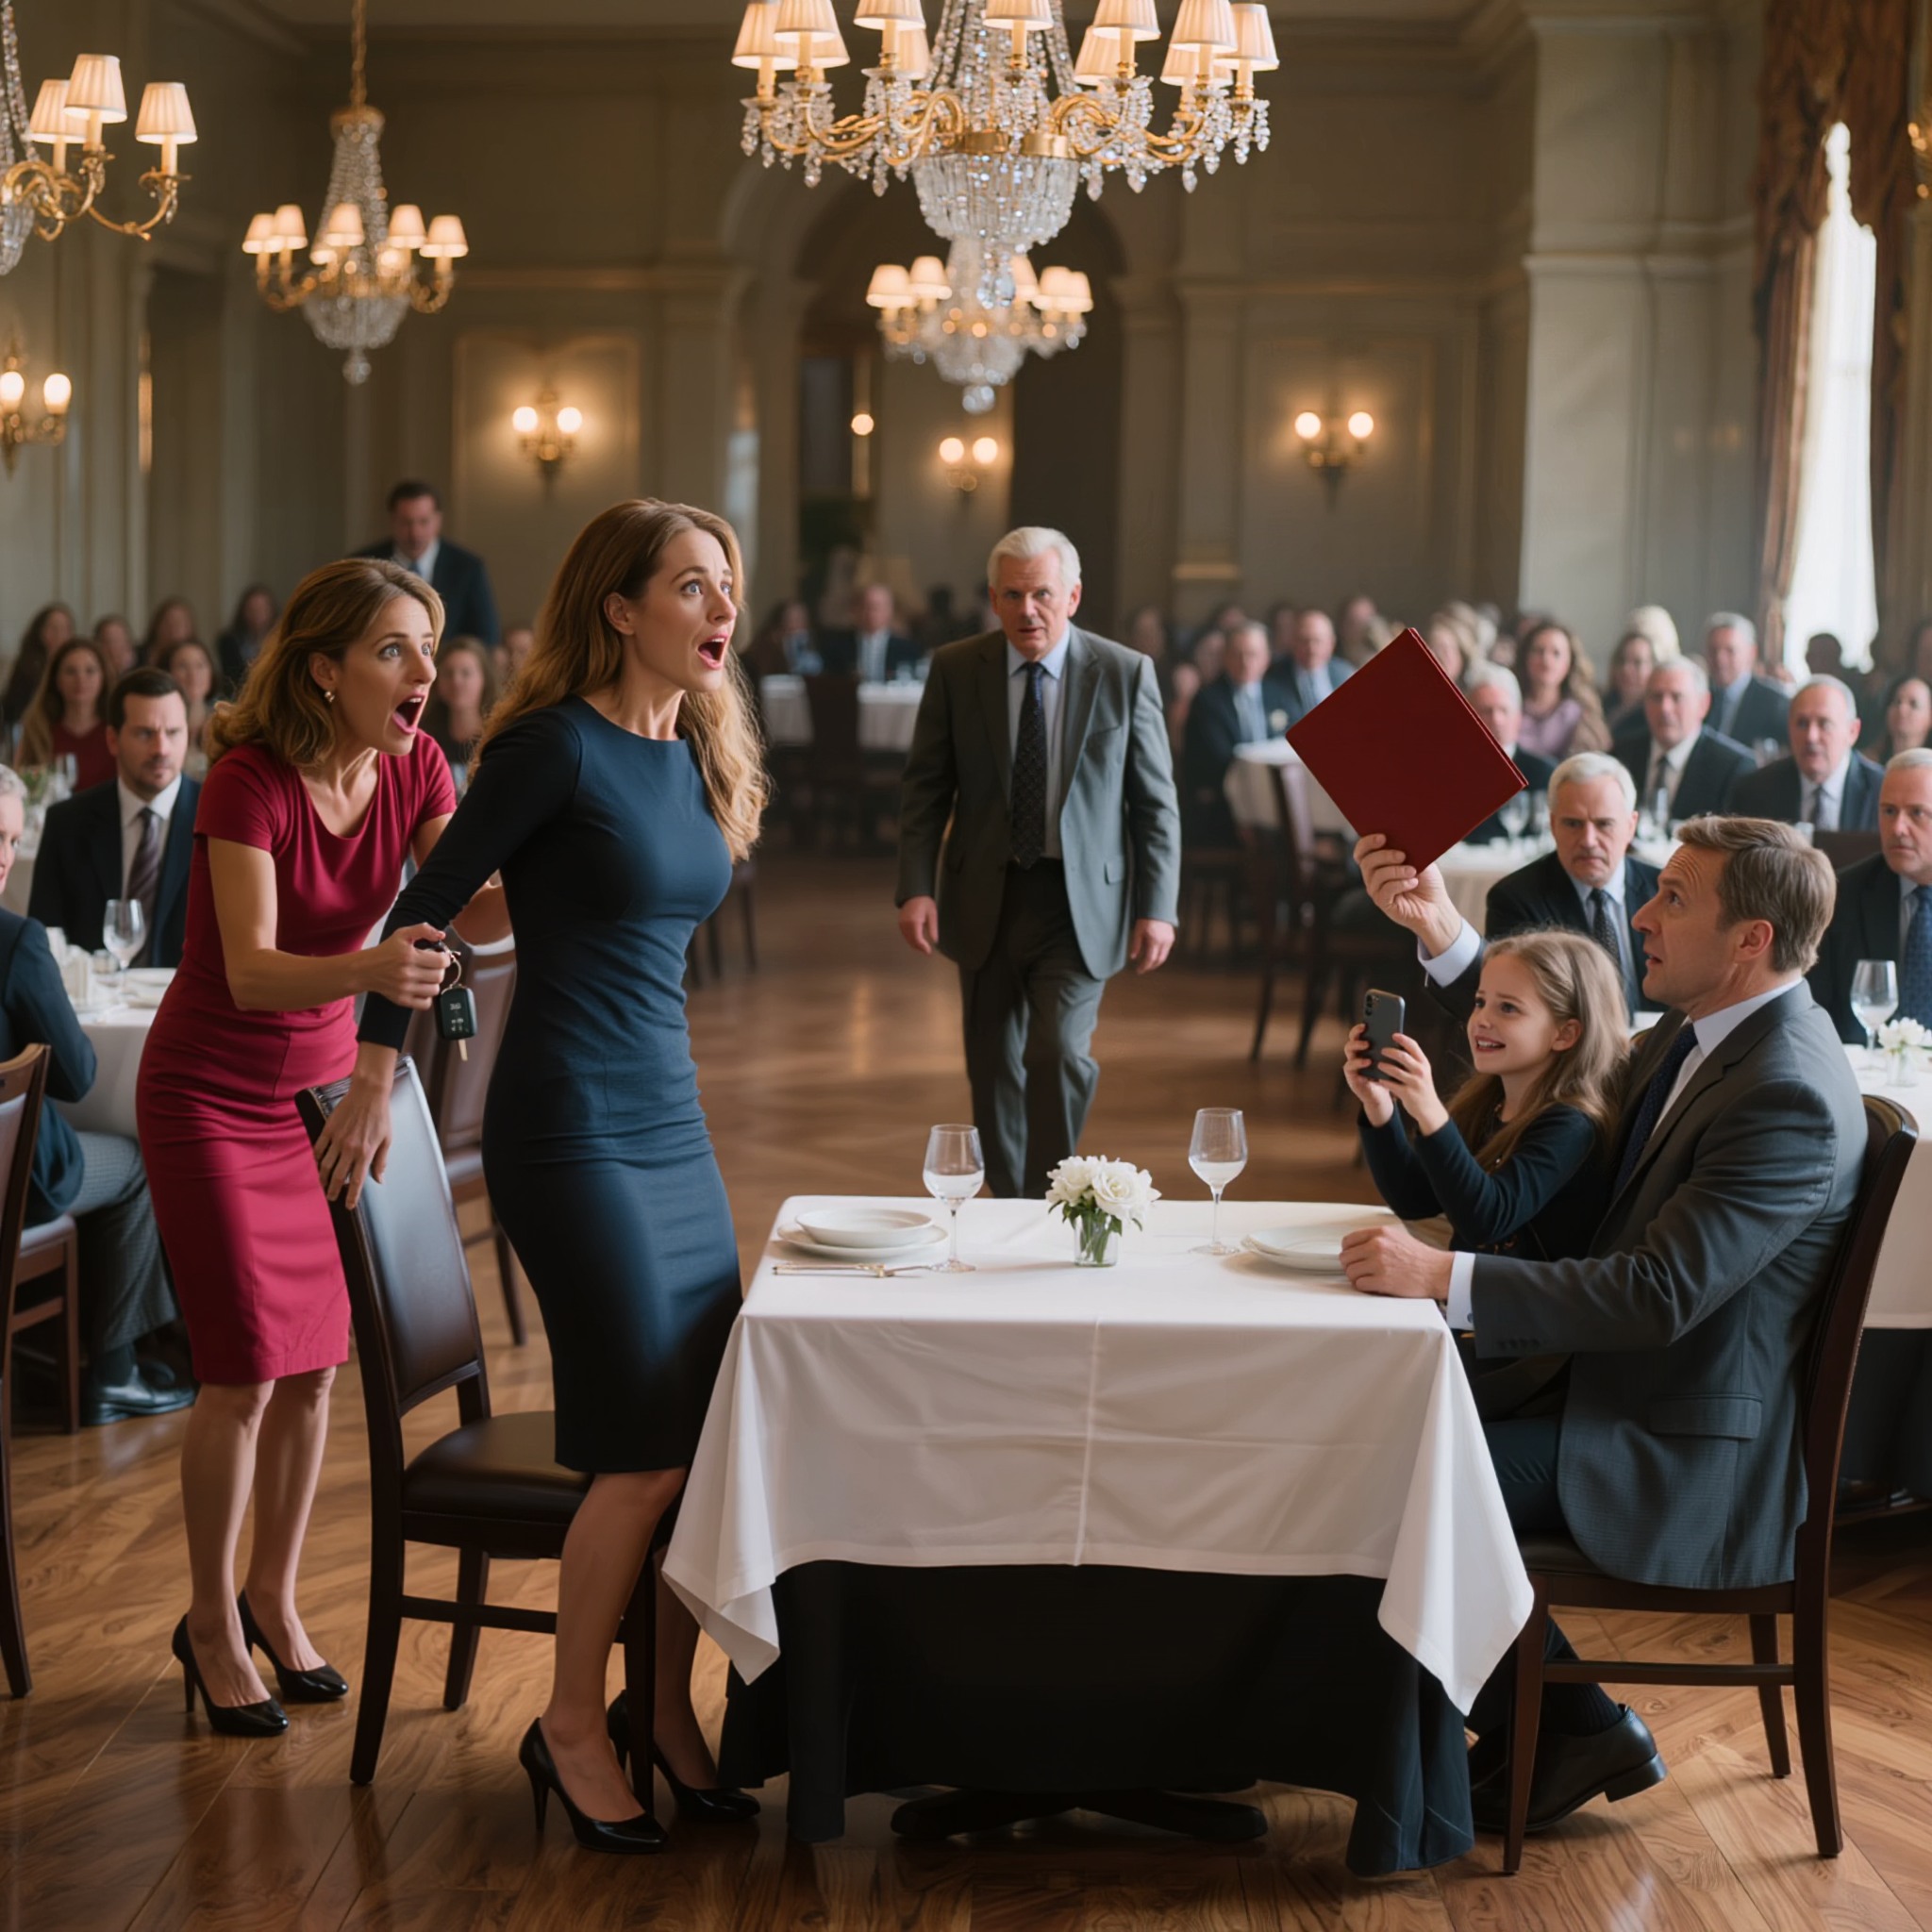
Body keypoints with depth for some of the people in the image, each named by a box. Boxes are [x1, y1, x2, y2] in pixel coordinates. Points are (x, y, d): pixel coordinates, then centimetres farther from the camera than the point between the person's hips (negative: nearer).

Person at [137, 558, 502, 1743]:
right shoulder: (251, 781, -24)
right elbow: (252, 971, -33)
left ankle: (274, 1598, 26)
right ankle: (212, 1625, 13)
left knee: (318, 1361, 7)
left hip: (326, 1081, 5)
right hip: (213, 1094, -5)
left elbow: (477, 916, -12)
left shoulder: (414, 765, -8)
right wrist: (370, 969, -51)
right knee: (246, 1370, -5)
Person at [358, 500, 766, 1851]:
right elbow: (429, 904, -6)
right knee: (646, 1454, -7)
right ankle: (571, 1725, 9)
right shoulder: (558, 745, -11)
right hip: (569, 1129, -8)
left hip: (671, 1118, 8)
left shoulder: (698, 755, 11)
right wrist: (382, 1068, -3)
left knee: (713, 1437, 7)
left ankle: (668, 1710, 20)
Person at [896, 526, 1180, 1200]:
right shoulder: (955, 669, -1)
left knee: (1059, 1052, -16)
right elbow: (923, 788, 1)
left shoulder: (1125, 674, -4)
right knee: (994, 1067, 9)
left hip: (1080, 900, -2)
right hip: (985, 900, 2)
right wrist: (916, 888, -10)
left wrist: (1157, 907, -6)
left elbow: (1155, 801, -1)